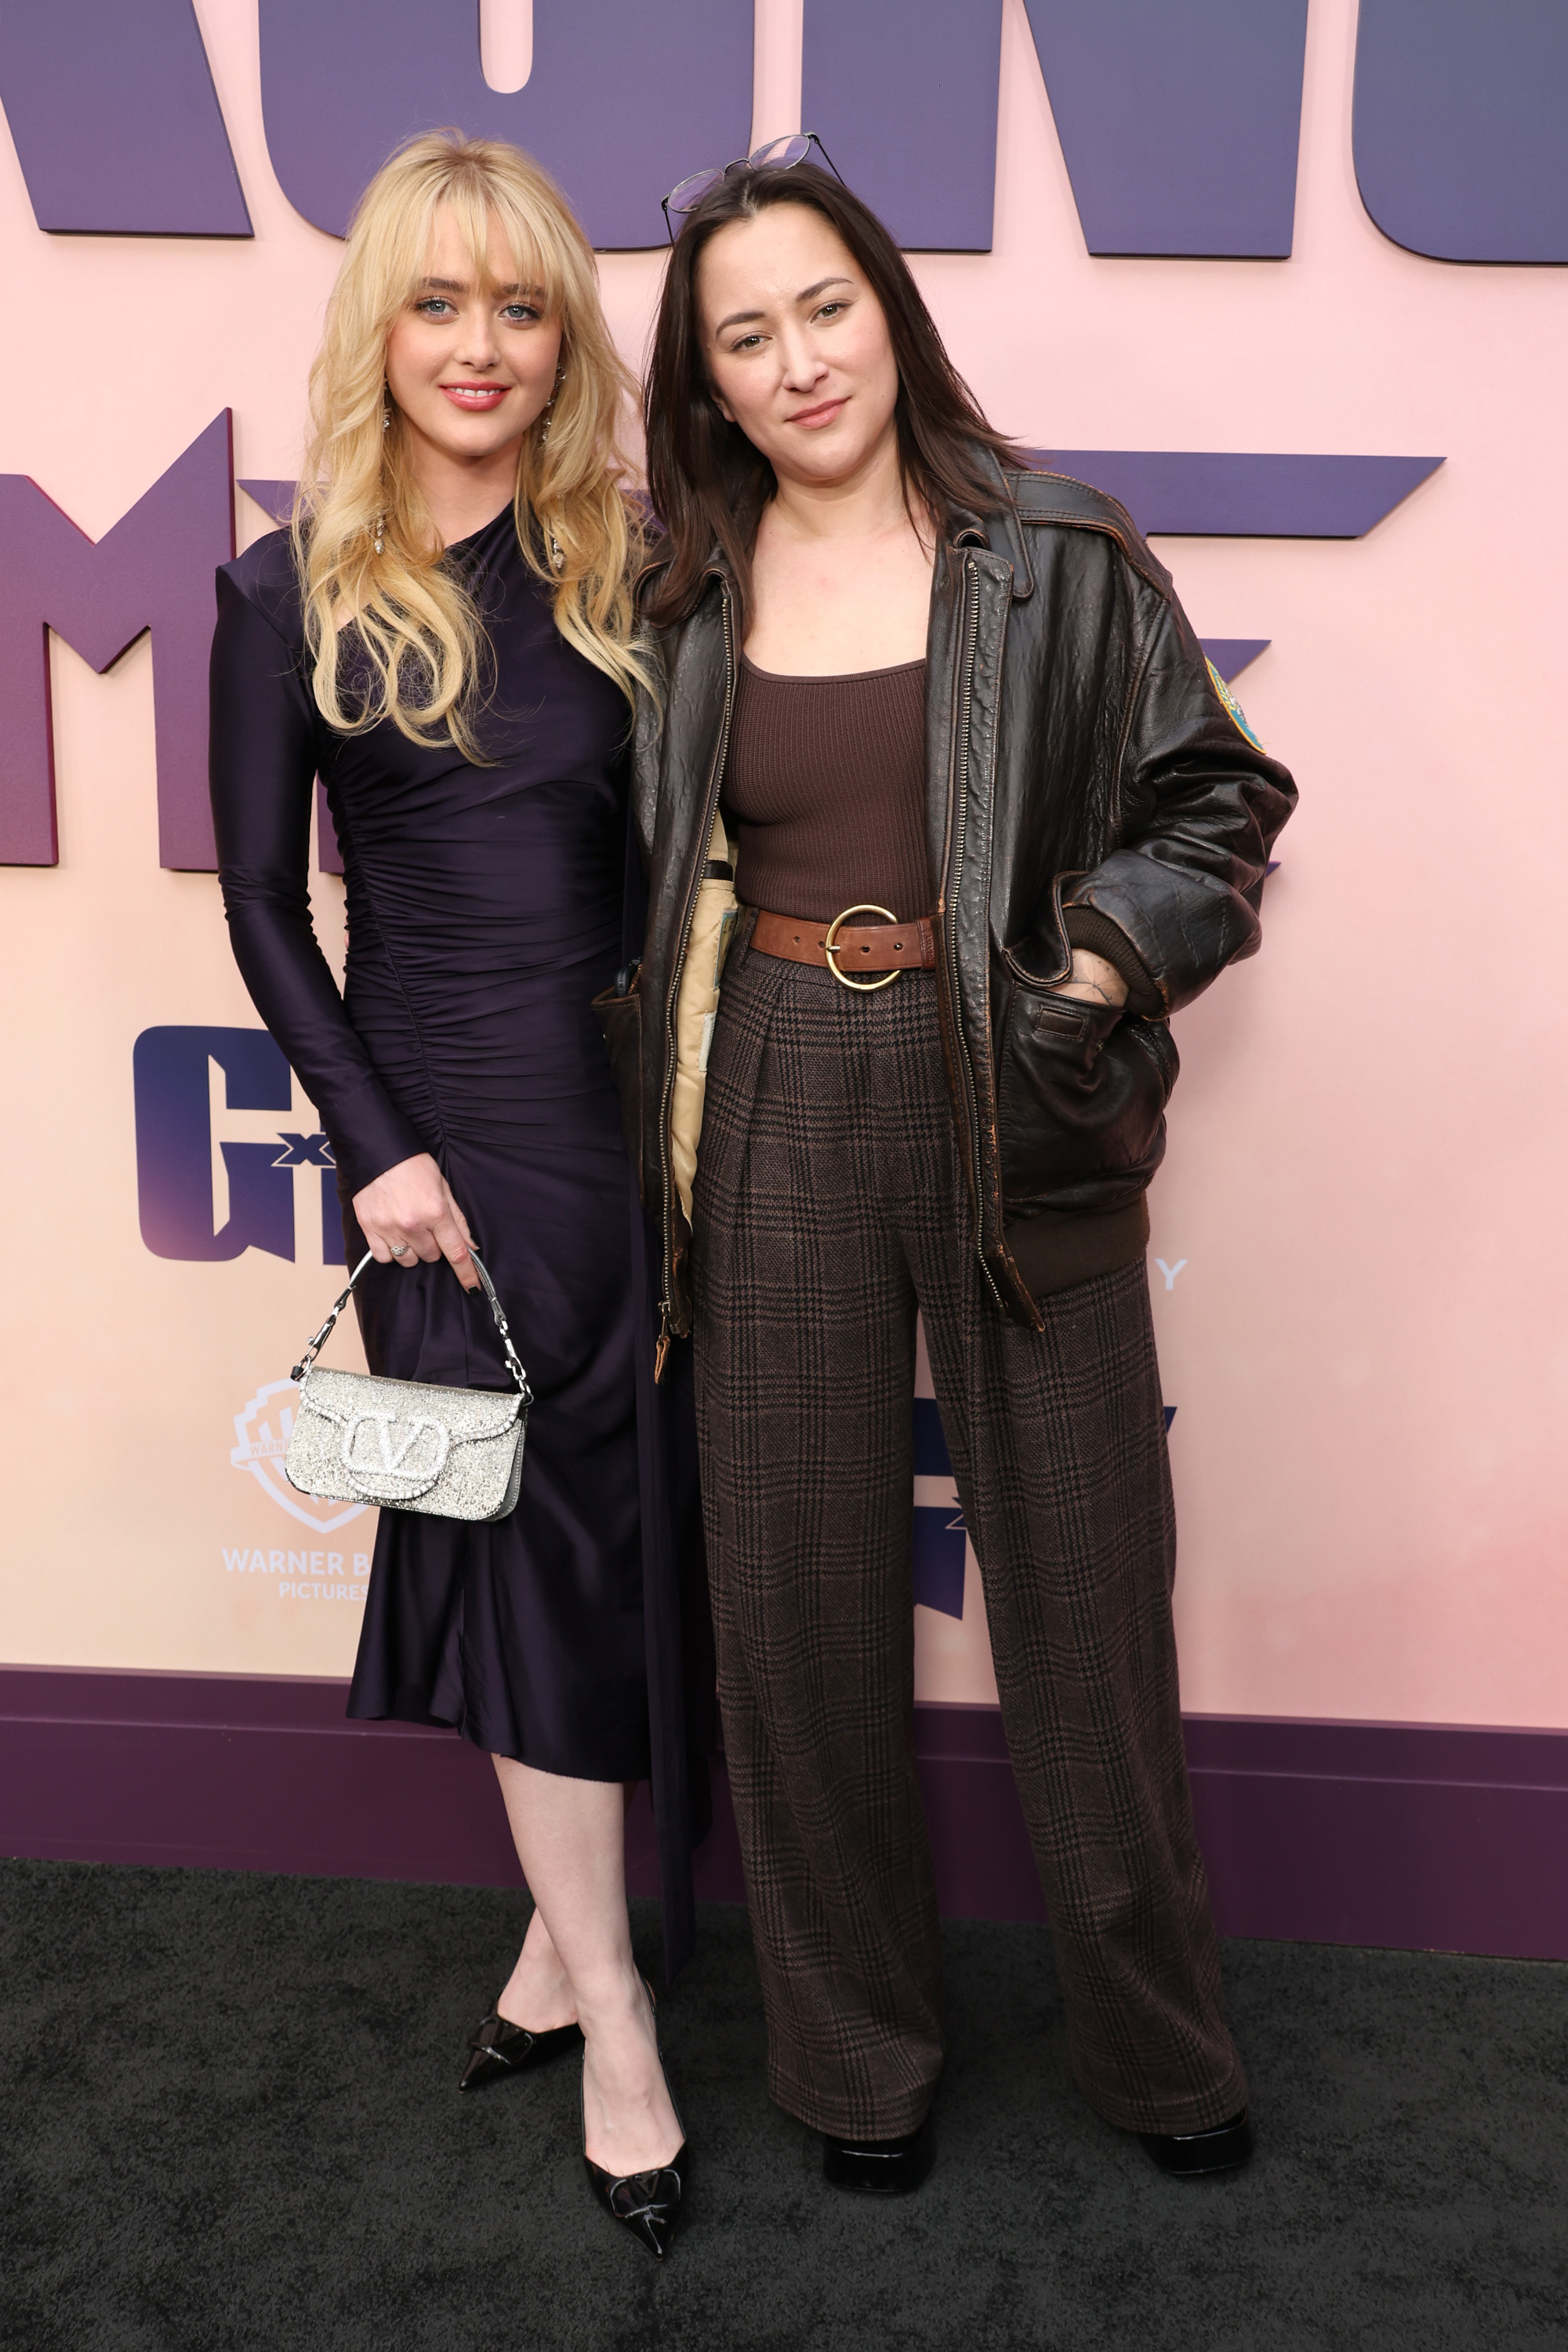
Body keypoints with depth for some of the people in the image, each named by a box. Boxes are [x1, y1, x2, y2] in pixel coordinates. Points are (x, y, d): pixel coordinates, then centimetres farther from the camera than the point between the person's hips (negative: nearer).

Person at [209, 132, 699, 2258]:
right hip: (443, 1131, -2)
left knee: (582, 1535, 10)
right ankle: (605, 1997, 18)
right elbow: (263, 903, 1)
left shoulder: (624, 568, 5)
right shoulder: (291, 599, 0)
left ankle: (560, 1935, 30)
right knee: (527, 1538, 4)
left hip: (626, 1108, 2)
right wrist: (375, 1144, -6)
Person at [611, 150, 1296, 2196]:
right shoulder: (686, 599, 7)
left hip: (1016, 1105, -1)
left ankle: (1155, 2037, 32)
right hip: (782, 1116, 2)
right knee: (803, 1584, 8)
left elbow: (1217, 800, 6)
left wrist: (1113, 965, -10)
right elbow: (632, 876, 15)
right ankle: (858, 2050, 31)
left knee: (1083, 1569, 7)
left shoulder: (1061, 564, 1)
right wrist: (663, 1127, 6)